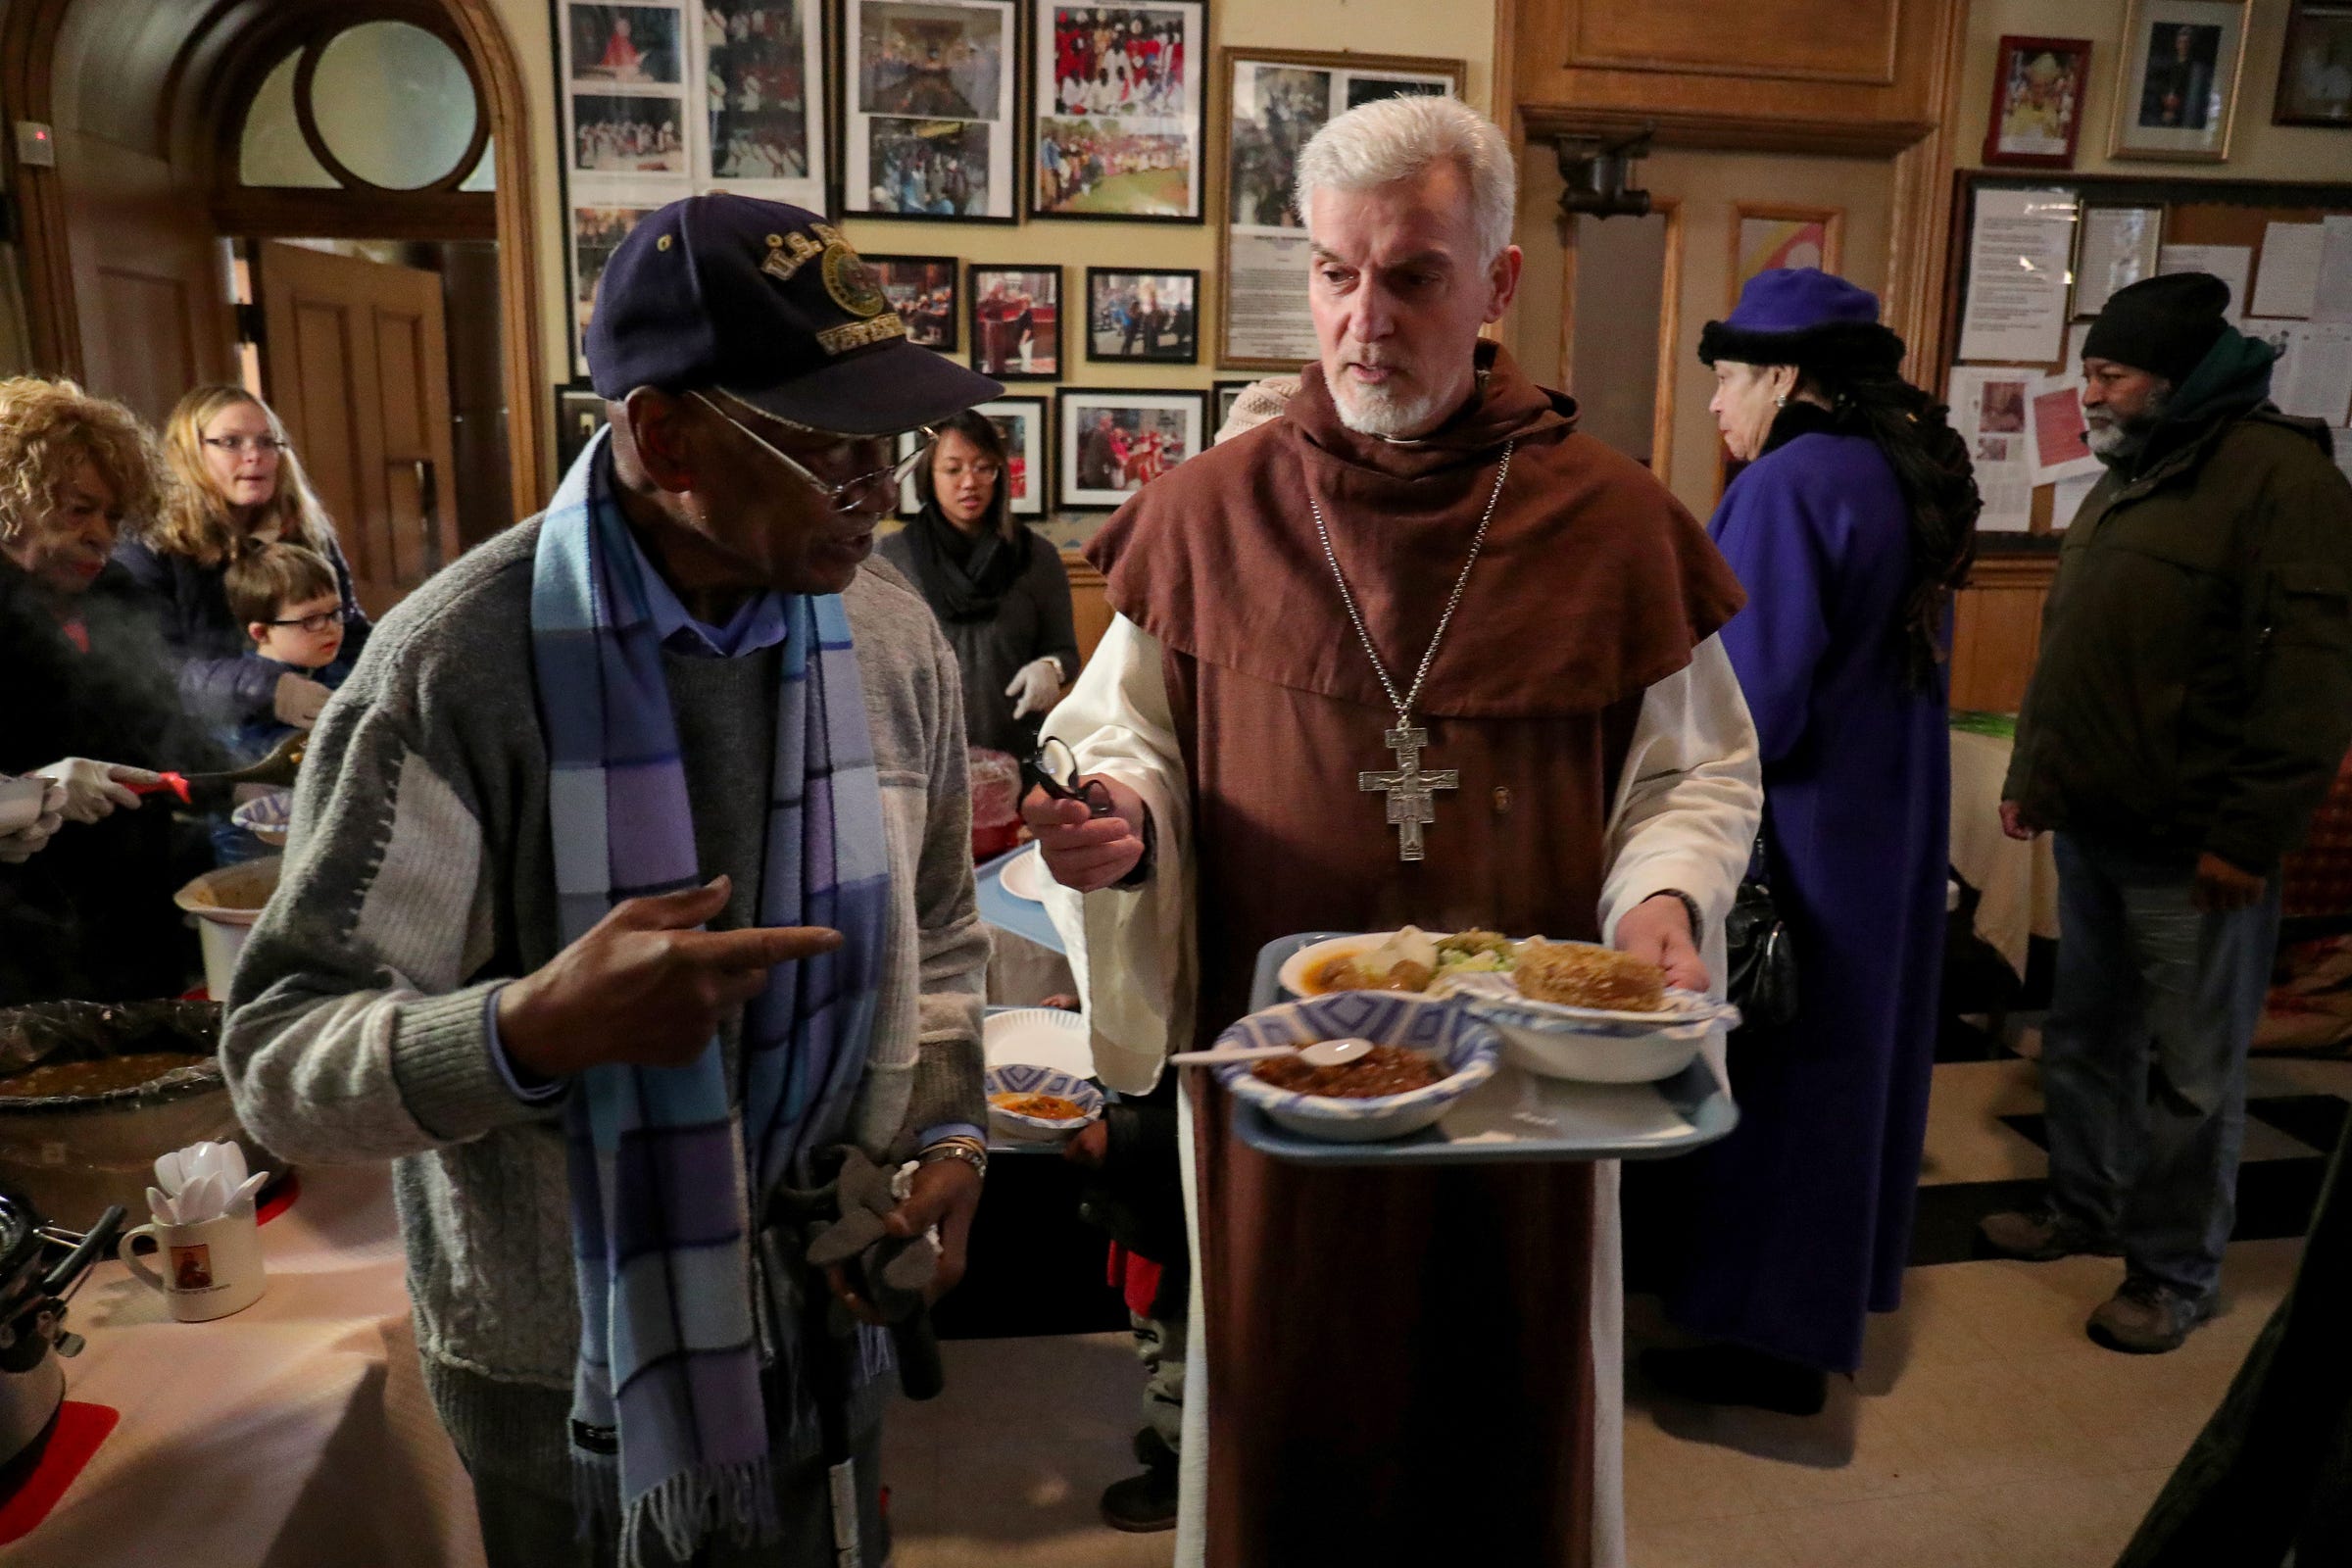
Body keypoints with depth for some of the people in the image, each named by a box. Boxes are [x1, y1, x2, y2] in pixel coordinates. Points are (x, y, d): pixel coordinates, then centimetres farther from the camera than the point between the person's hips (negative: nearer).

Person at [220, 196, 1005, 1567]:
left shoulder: (896, 634, -5)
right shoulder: (463, 666, -22)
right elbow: (280, 1054, -20)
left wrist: (949, 1131, -5)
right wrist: (534, 1029, -38)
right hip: (562, 1369, -4)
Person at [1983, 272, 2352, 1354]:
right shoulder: (2124, 481, 16)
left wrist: (2251, 836, -19)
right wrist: (2029, 774, 18)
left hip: (2189, 853, -8)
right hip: (2091, 828, 8)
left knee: (2189, 1073, 3)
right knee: (2083, 1038, 18)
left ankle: (2176, 1274, 17)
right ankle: (2083, 1207, 34)